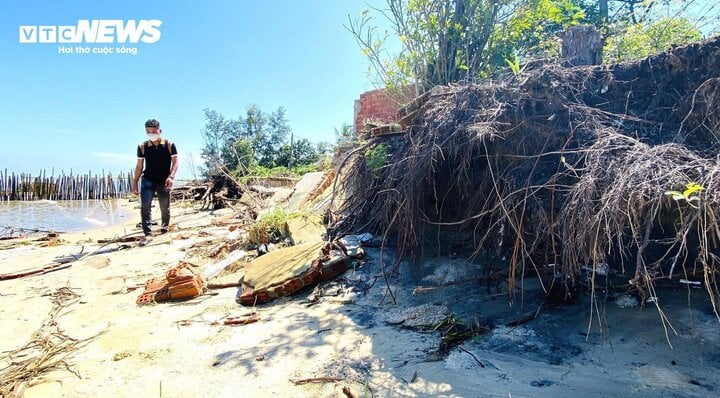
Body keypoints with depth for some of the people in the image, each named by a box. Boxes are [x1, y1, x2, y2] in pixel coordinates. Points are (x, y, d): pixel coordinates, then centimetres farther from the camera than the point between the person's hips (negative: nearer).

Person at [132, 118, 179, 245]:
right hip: (148, 180, 1)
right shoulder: (142, 147, 1)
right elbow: (139, 166, 7)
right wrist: (135, 182, 5)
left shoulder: (169, 145, -5)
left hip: (164, 182, -1)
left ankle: (165, 226, 39)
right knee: (145, 206, -14)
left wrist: (171, 176, -21)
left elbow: (175, 162, -6)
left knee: (165, 207, 13)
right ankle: (147, 234, -12)